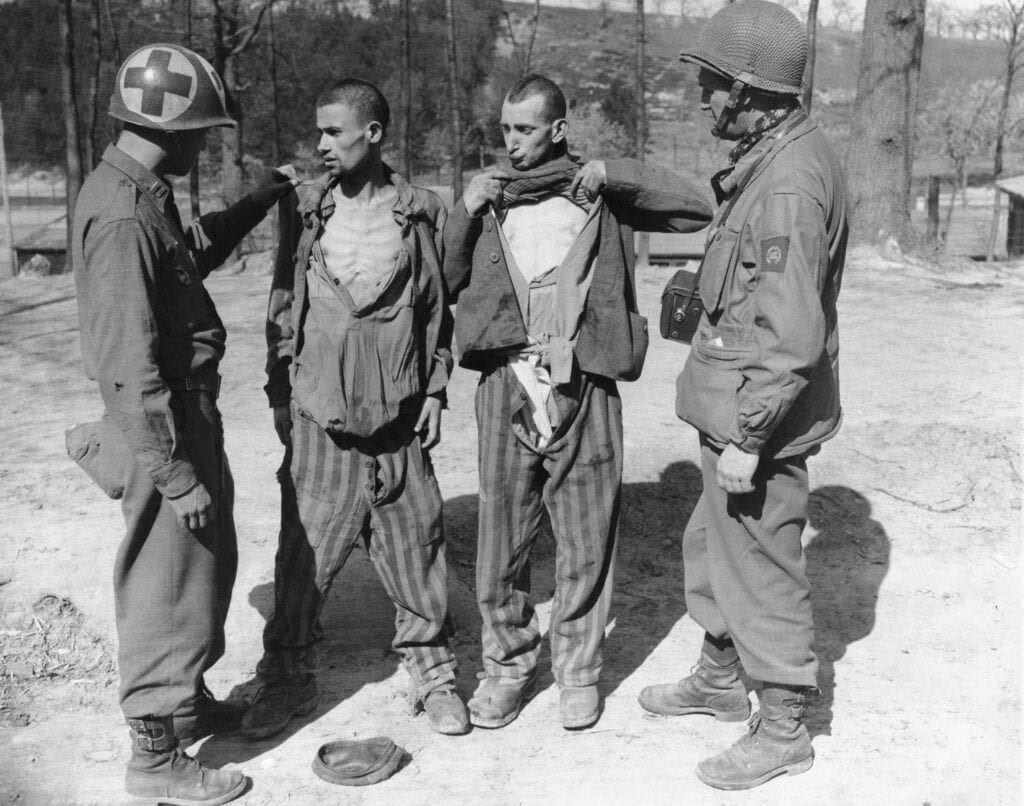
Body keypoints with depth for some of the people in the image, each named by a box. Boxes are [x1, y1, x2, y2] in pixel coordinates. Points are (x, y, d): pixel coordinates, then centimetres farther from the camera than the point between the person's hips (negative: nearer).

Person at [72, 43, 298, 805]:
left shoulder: (141, 193, 7)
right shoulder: (123, 215, -23)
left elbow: (189, 256, 27)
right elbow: (129, 364, -25)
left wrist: (255, 206, 20)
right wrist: (175, 475, -24)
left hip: (188, 406, 10)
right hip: (163, 420, -10)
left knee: (211, 562, 22)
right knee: (169, 580, 3)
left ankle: (189, 699, 41)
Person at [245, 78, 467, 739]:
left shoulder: (421, 213, 1)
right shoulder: (305, 212, 3)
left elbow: (441, 310, 7)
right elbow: (283, 306, 9)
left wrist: (435, 392, 3)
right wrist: (280, 392, 6)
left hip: (397, 413, 0)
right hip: (318, 413, 1)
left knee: (416, 547, 6)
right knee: (304, 550, 5)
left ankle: (432, 671, 24)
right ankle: (289, 677, 22)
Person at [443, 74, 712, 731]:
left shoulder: (600, 193, 8)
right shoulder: (489, 195, 14)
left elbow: (697, 209, 2)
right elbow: (446, 283, 12)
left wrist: (614, 175, -5)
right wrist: (464, 215, -1)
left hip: (583, 386, -1)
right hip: (506, 385, 2)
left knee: (587, 536, 6)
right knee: (501, 533, 6)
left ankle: (579, 667, 22)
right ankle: (508, 663, 23)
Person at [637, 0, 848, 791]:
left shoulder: (790, 183, -24)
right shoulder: (775, 156, 7)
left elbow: (793, 334, -27)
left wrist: (746, 437, -24)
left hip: (758, 420, -10)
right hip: (738, 407, 10)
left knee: (760, 567, 5)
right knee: (711, 545, 23)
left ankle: (783, 730, 23)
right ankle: (719, 679, 44)